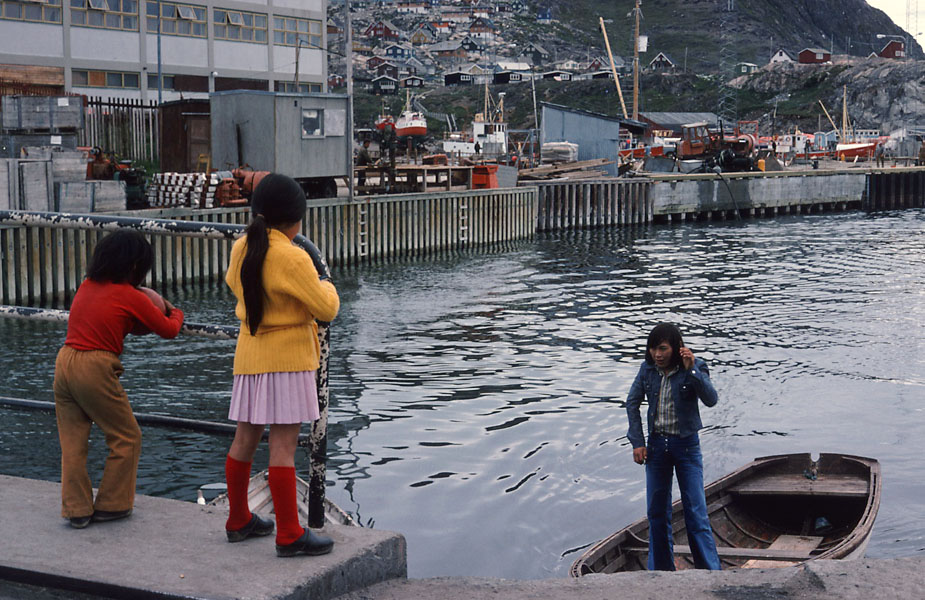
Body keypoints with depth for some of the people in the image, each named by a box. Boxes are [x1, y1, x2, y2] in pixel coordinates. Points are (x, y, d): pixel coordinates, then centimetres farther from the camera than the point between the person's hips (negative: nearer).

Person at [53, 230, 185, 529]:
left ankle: (77, 509, 17)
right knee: (126, 438, 11)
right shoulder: (130, 296, -7)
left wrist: (145, 302, 23)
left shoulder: (87, 286, 10)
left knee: (72, 441, 13)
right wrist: (176, 313, 24)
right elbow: (169, 330, 3)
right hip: (94, 369, -7)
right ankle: (111, 504, 18)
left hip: (64, 362, 7)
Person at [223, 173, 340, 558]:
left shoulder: (242, 248, 4)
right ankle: (289, 535, -1)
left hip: (249, 357, 8)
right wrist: (326, 286, 8)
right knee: (283, 445, -5)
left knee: (245, 439, 16)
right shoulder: (291, 257, -18)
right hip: (286, 358, -8)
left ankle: (238, 521, 29)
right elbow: (326, 309, -14)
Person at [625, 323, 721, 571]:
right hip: (656, 443, 4)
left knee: (696, 512, -6)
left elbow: (711, 399, -25)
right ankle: (661, 572, 21)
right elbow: (632, 403, 7)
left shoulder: (695, 366, -12)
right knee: (657, 512, 9)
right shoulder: (648, 368, -2)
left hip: (686, 444, -4)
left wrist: (692, 370, -35)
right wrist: (637, 442, 2)